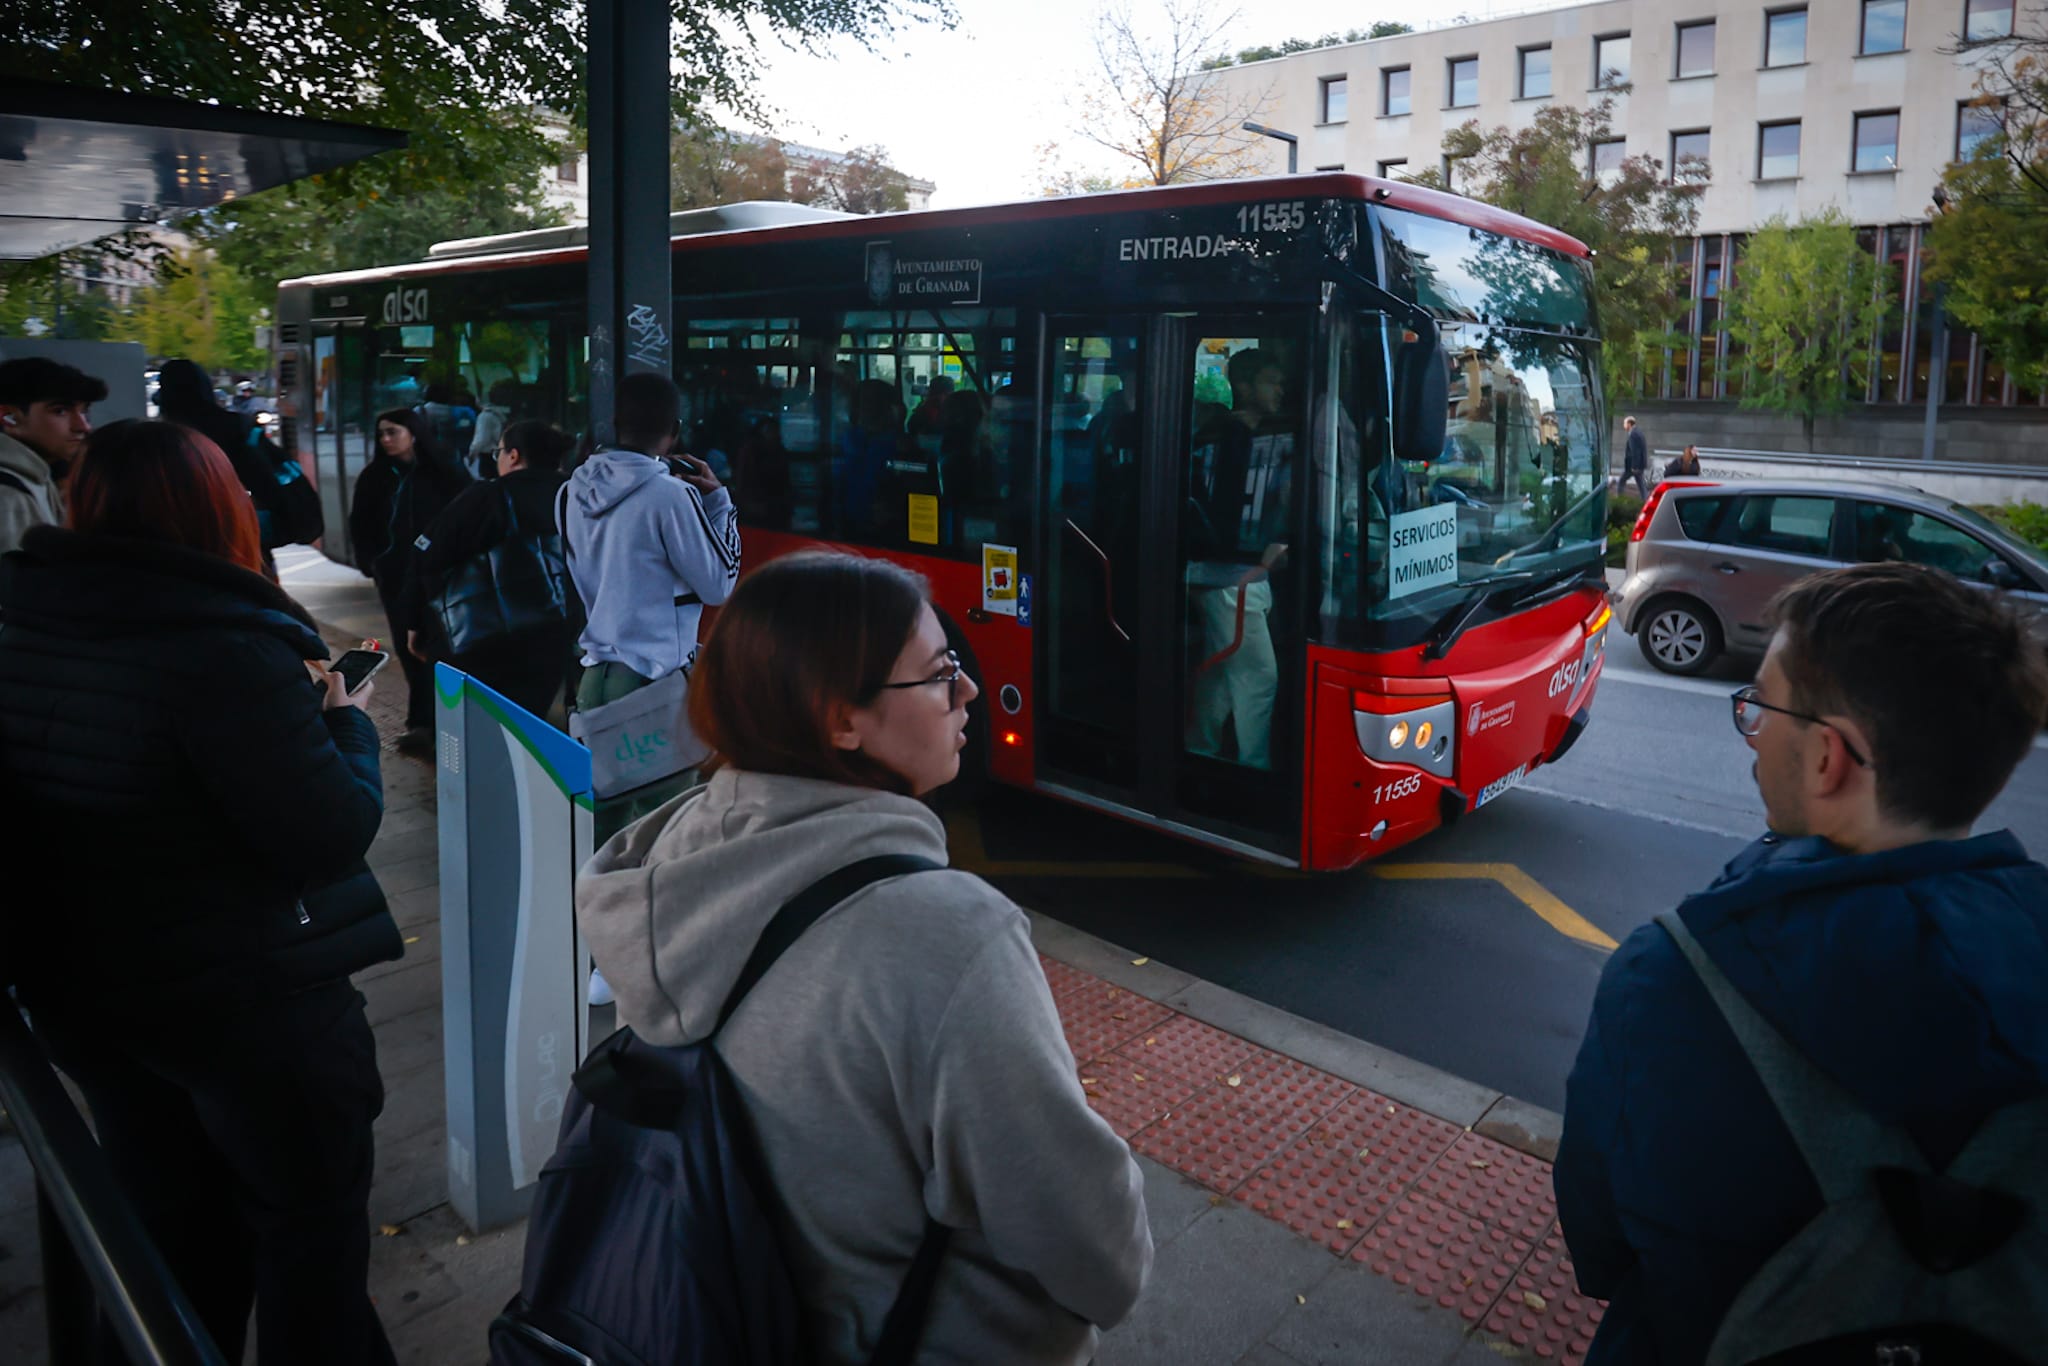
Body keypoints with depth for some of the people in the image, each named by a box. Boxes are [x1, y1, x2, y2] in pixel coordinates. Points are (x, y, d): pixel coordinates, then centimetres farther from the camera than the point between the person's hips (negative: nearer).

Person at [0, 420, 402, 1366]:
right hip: (247, 1001, -7)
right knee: (309, 1222, 15)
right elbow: (330, 832, -24)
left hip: (79, 993, 7)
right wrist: (347, 721, -7)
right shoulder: (222, 646, -27)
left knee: (168, 1225, 26)